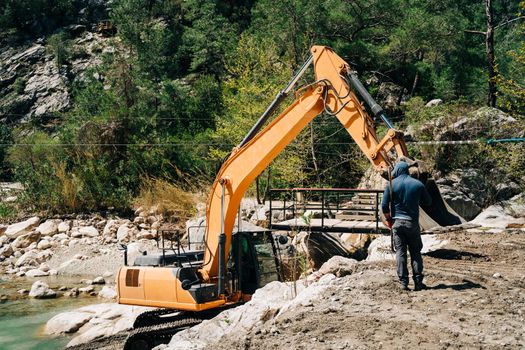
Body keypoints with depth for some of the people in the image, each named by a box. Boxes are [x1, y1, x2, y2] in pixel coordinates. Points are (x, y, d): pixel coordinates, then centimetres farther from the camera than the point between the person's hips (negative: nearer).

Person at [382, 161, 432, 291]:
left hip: (397, 222, -1)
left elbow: (384, 206, -4)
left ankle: (403, 283, 1)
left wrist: (389, 219, 11)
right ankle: (418, 282, 6)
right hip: (413, 222, 1)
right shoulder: (418, 184, 0)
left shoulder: (392, 184, -3)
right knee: (416, 252, 9)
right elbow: (428, 202, 10)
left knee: (400, 252, 4)